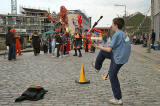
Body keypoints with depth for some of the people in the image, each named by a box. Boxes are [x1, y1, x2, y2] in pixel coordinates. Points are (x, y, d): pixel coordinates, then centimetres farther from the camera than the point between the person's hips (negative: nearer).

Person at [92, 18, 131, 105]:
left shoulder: (117, 35, -20)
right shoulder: (123, 34, 8)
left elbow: (109, 49, -23)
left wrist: (98, 47, -8)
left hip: (118, 59, -9)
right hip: (123, 57, 9)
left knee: (112, 77, 3)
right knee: (102, 52, 18)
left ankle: (118, 99, 12)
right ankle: (97, 68, 36)